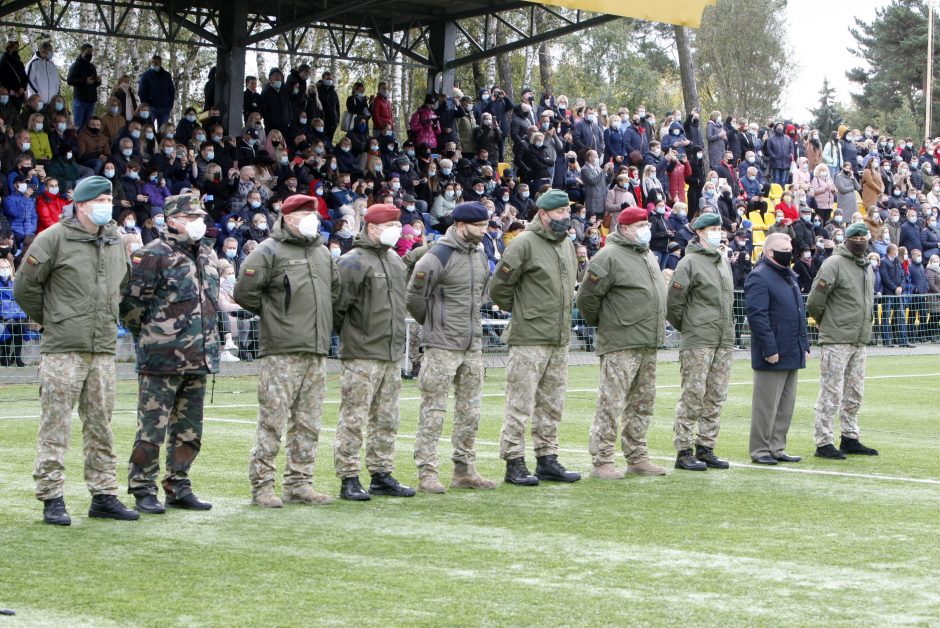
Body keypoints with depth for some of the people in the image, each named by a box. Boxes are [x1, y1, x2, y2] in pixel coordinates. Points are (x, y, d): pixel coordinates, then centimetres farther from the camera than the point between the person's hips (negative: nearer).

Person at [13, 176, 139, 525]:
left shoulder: (116, 241, 11)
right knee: (55, 426, -2)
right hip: (63, 350, -6)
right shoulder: (54, 238, -8)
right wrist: (49, 320, 4)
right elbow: (25, 287, -4)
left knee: (100, 425, 10)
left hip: (104, 351, 6)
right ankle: (51, 499, 3)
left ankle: (103, 495, 17)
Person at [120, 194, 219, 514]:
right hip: (162, 360, -7)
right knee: (152, 429, -3)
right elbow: (130, 301, -10)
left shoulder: (207, 255, 14)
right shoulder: (153, 255, -10)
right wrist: (147, 334, 1)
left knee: (189, 430, 12)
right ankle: (143, 490, 5)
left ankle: (179, 488, 21)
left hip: (199, 359, 7)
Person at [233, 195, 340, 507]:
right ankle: (262, 485, -2)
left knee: (308, 423, 9)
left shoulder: (322, 252, 17)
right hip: (281, 352, -7)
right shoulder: (270, 251, -5)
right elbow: (244, 291, -10)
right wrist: (272, 313, -2)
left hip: (316, 352, 7)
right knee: (272, 420, -7)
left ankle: (299, 483, 16)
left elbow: (335, 289, 33)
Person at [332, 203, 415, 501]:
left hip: (392, 355, 8)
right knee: (353, 419, -5)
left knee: (387, 420, 12)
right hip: (361, 355, -8)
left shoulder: (396, 261, 16)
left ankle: (382, 475, 21)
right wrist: (348, 331, -2)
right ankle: (349, 480, -1)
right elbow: (336, 305, -13)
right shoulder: (353, 262, -12)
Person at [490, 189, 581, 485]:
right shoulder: (524, 243, -12)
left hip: (559, 340, 8)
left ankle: (547, 460, 21)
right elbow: (499, 288, -9)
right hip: (529, 340, -8)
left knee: (551, 405, 13)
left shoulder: (568, 245, 14)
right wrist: (521, 312, 2)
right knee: (520, 404, -5)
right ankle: (514, 463, -1)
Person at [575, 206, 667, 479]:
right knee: (611, 403, -7)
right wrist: (601, 322, 1)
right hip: (620, 344, -9)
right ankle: (602, 461, -4)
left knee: (642, 404, 14)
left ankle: (637, 458, 22)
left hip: (648, 345, 9)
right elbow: (587, 296, -12)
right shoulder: (609, 257, -11)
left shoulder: (649, 257, 17)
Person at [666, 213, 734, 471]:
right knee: (693, 396, -5)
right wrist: (686, 327, 2)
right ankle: (684, 452, -1)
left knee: (716, 398, 9)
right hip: (697, 342, -7)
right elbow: (673, 302, -9)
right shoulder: (690, 262, -9)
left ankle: (705, 448, 17)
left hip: (724, 341, 7)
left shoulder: (724, 260, 15)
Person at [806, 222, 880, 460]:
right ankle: (823, 443, -3)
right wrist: (824, 322, 3)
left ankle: (850, 439, 23)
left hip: (860, 341, 8)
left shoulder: (867, 268, 15)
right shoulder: (834, 263, -11)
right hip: (836, 341, -8)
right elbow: (814, 301, -11)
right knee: (831, 393, -6)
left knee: (854, 394, 13)